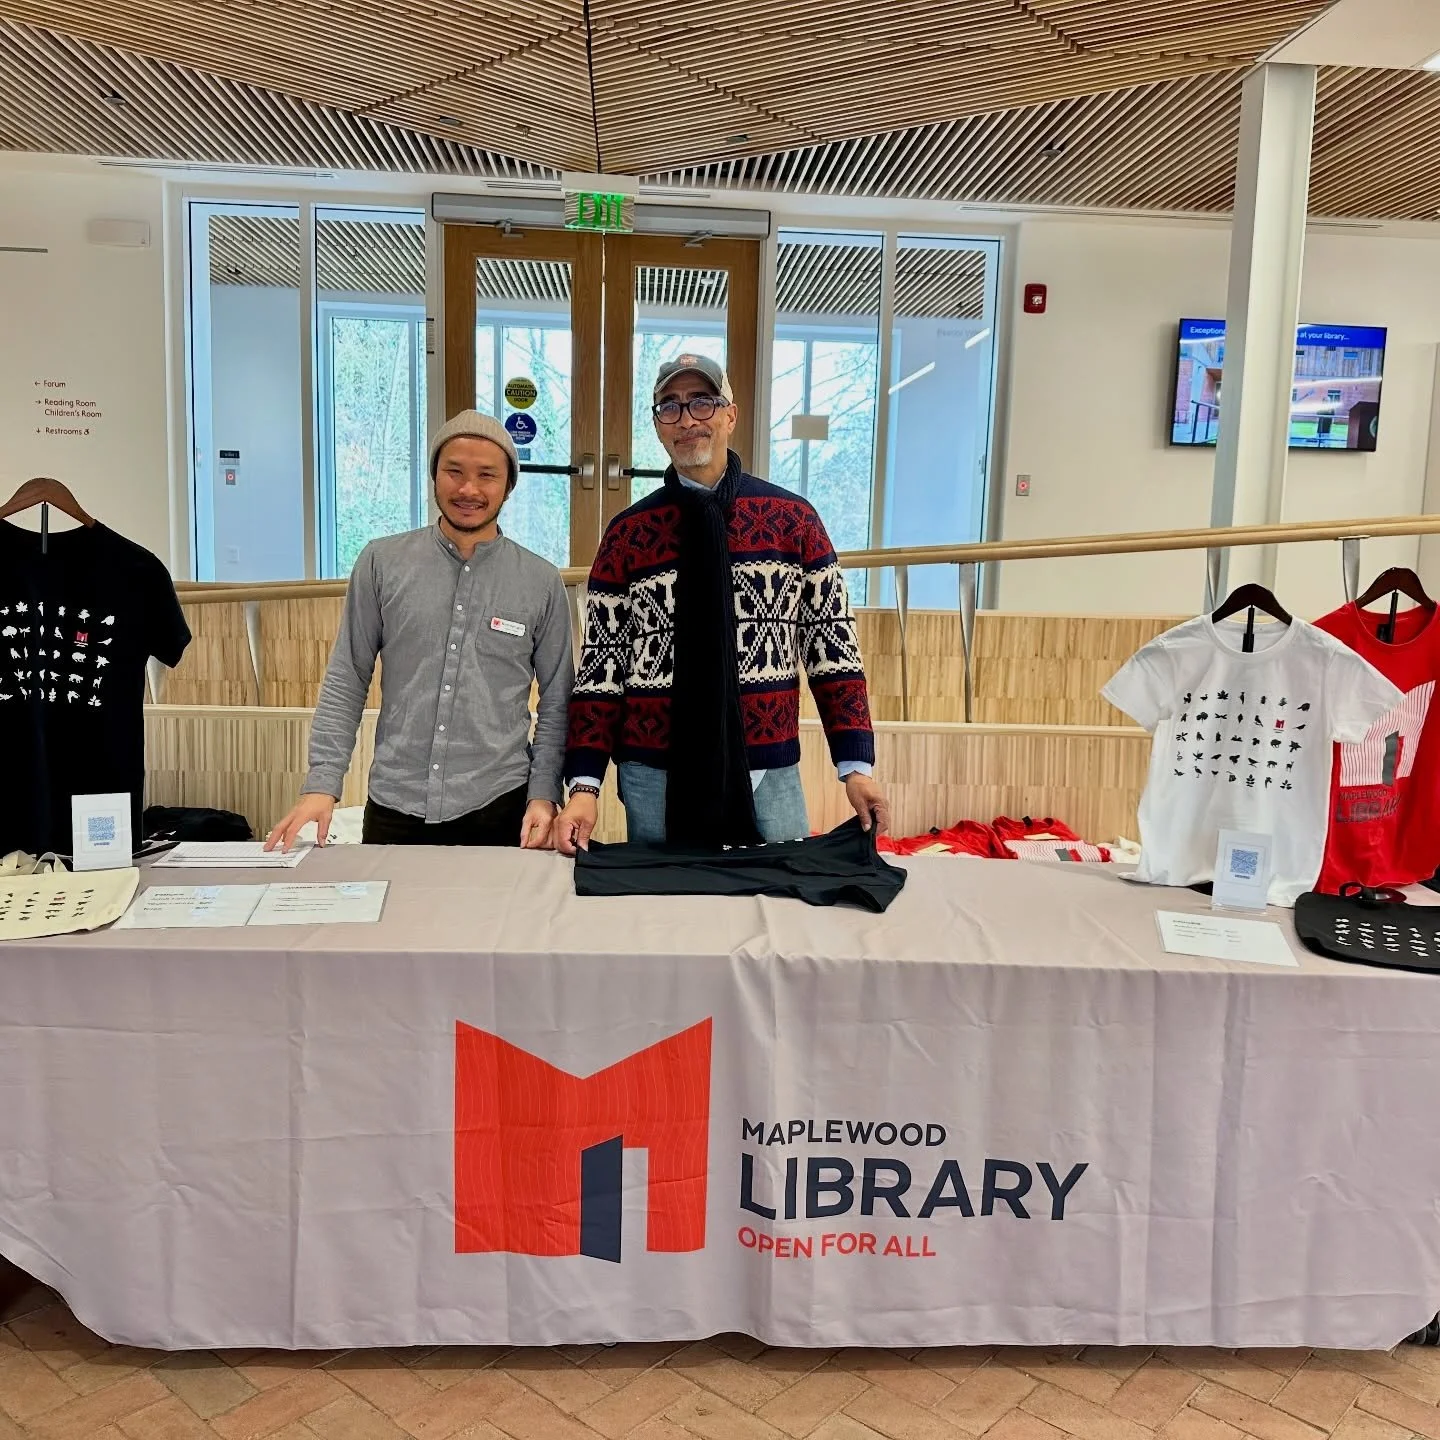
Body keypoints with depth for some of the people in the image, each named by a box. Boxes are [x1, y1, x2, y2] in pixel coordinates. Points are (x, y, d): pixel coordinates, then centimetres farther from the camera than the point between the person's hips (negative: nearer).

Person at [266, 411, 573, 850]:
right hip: (393, 808, 1)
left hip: (498, 810, 0)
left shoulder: (541, 582, 1)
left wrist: (544, 796, -3)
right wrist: (322, 783, -4)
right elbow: (346, 682, 4)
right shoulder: (382, 562, 1)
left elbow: (556, 702, 6)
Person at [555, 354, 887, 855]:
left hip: (770, 774, 0)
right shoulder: (626, 534, 2)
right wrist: (585, 785, -8)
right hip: (655, 778, 0)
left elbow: (832, 643, 4)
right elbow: (601, 665, 1)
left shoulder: (794, 519, 2)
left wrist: (855, 764, -2)